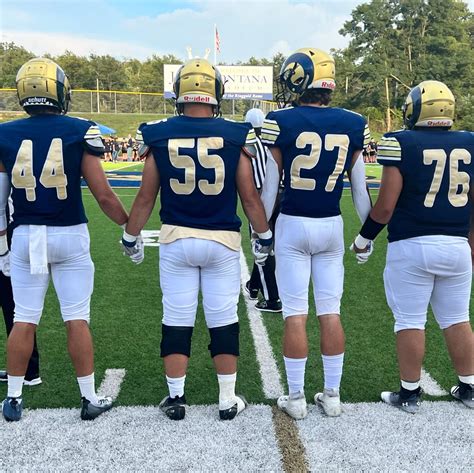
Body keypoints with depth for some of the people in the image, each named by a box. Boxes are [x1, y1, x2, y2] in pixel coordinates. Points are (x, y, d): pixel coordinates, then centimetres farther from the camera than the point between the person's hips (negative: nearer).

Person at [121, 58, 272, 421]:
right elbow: (249, 196, -3)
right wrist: (264, 236, 11)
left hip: (176, 240, 1)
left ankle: (176, 397, 20)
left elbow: (146, 197, 1)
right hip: (222, 241, 0)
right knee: (223, 320, 10)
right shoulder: (235, 136, -6)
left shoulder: (159, 135, -4)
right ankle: (228, 399, 20)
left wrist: (131, 238, 14)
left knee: (177, 320, 11)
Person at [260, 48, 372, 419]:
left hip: (292, 226, -3)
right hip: (332, 226, 3)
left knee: (296, 314, 4)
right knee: (330, 312, 11)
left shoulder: (282, 123, -10)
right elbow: (360, 189, 4)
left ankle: (296, 398, 15)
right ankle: (332, 395, 21)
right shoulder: (352, 125, 0)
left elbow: (270, 187, -7)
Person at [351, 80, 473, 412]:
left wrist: (364, 238, 5)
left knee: (410, 322, 6)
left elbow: (386, 205, -10)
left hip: (411, 247, -4)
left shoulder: (403, 144, -9)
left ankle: (410, 394, 16)